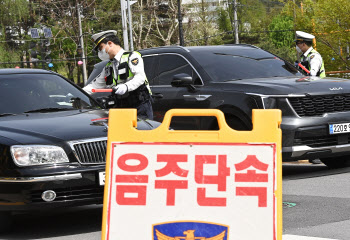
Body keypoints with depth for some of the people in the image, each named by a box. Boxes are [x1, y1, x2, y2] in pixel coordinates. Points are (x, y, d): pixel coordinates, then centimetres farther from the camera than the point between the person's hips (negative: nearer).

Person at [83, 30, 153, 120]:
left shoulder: (132, 57, -2)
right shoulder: (108, 67, 22)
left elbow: (140, 77, -15)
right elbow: (95, 85, 24)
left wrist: (126, 87, -32)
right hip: (121, 108, 6)